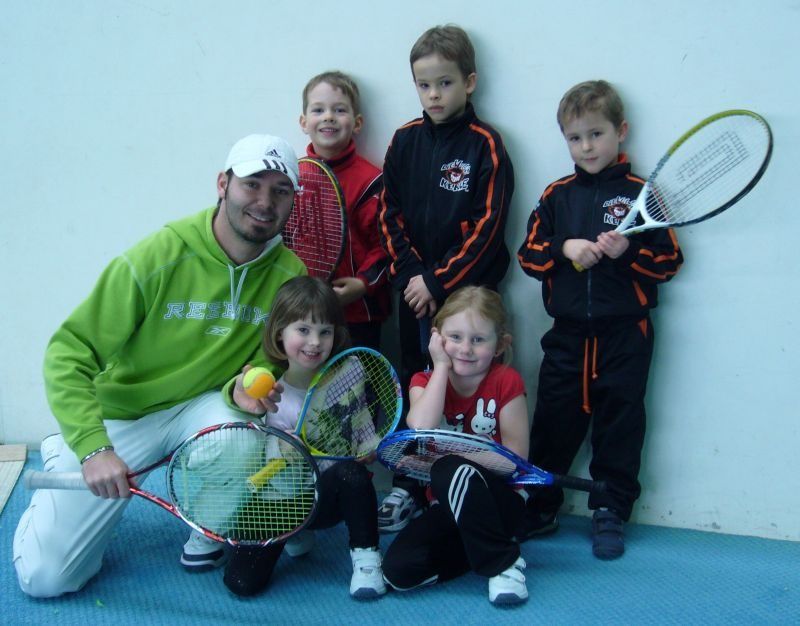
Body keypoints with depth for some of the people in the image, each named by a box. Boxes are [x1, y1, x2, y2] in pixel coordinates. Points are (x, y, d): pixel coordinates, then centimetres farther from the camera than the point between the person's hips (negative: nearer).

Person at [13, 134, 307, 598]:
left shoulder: (289, 274, -12)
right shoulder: (158, 259, -23)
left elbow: (267, 362, 0)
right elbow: (69, 355, -21)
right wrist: (93, 448, -32)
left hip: (200, 406, 2)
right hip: (118, 415, -2)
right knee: (45, 576, -7)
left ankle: (208, 537, -1)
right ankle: (63, 461, 24)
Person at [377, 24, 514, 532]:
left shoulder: (485, 146, -5)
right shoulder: (405, 142, 7)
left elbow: (486, 226, -10)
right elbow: (390, 214, 7)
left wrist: (439, 282, -13)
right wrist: (409, 275, -6)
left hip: (466, 292, -4)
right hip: (414, 291, 4)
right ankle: (407, 487, 21)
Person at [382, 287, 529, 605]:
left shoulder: (506, 382, -8)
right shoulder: (424, 382, 0)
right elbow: (421, 430, -23)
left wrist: (465, 455, -26)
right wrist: (441, 366, -15)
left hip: (500, 498, -4)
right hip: (447, 504, 4)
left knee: (451, 468, -36)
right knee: (398, 570, -20)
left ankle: (503, 561, -18)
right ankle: (482, 546, 3)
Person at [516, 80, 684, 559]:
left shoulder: (639, 194, -1)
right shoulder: (557, 195, 8)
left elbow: (670, 260, -3)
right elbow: (529, 254, 6)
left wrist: (628, 251, -19)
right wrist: (565, 248, -11)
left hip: (625, 333, -2)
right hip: (568, 332, 3)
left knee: (619, 423, 5)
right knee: (553, 419, 8)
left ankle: (611, 514, 18)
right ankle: (540, 507, 22)